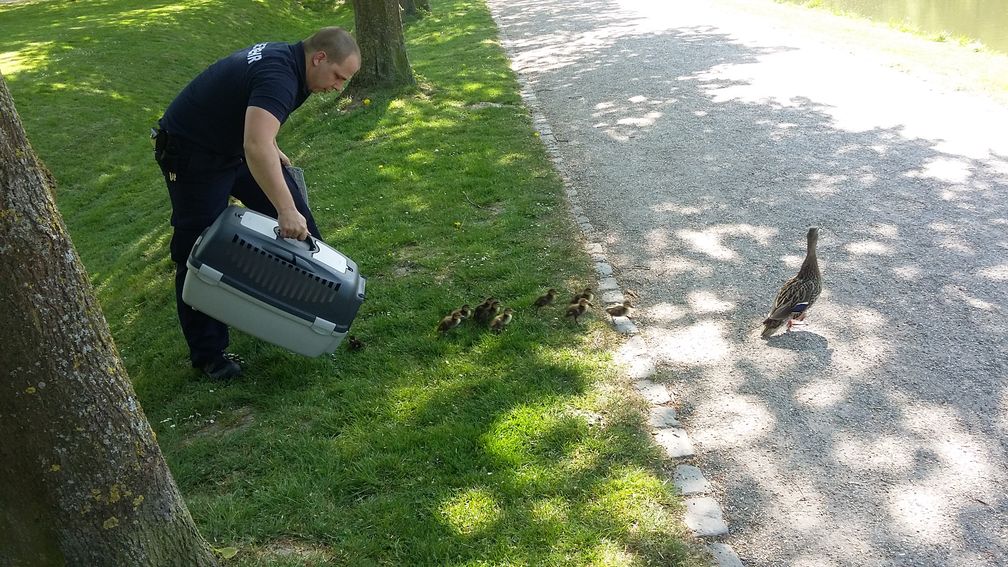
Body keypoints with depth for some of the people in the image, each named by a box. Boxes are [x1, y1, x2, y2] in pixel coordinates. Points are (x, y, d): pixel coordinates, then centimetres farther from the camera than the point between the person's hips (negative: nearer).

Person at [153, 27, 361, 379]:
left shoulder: (284, 58, -1)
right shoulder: (278, 76, -31)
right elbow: (256, 148, -46)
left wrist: (272, 151, 15)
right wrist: (286, 211, -48)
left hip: (236, 143, 10)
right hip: (193, 153, -10)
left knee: (299, 223, 8)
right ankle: (208, 353, 7)